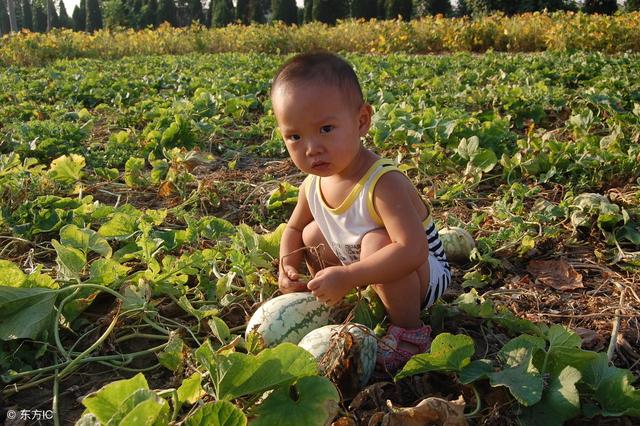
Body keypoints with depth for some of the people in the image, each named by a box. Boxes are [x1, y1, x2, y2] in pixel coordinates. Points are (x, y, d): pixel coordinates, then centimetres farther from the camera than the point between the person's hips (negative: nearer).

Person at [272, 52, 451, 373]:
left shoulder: (383, 184, -35)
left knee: (376, 242, -35)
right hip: (365, 269, 8)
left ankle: (409, 331, -15)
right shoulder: (313, 185, -11)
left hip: (425, 272, -7)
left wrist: (346, 277, -45)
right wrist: (288, 265, -12)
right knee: (313, 236, 3)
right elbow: (293, 229, 8)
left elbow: (412, 251, -45)